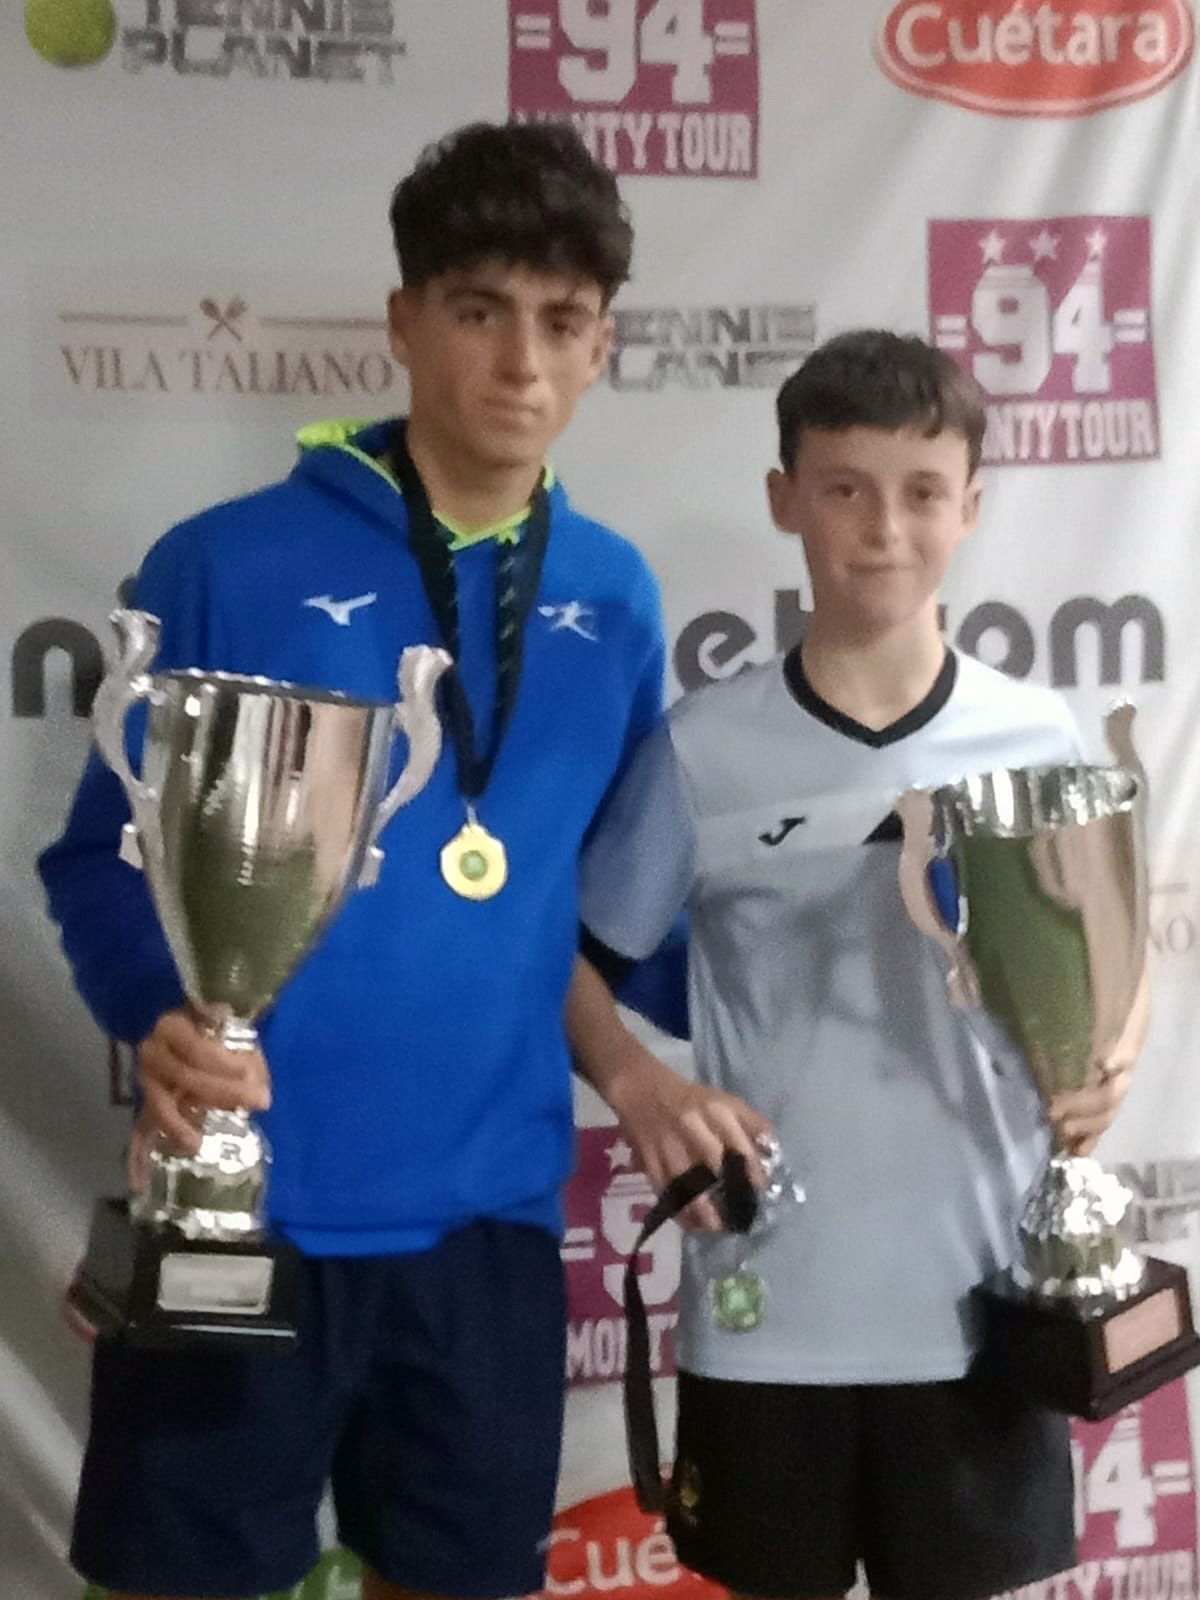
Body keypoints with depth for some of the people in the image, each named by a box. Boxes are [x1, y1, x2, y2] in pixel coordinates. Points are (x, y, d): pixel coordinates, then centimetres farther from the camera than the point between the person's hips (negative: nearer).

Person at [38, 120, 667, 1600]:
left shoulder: (613, 598, 6)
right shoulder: (226, 566, -7)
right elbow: (102, 854, -3)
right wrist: (160, 1017, -21)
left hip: (488, 1214, 4)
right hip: (244, 1207, -3)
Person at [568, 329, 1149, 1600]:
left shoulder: (1038, 743, -1)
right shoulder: (703, 748, -5)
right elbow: (578, 955, 4)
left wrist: (1109, 1062, -11)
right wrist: (637, 1088, -14)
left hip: (983, 1303, 1)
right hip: (764, 1309, -1)